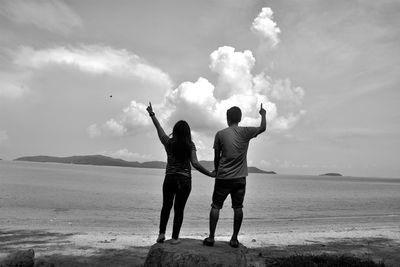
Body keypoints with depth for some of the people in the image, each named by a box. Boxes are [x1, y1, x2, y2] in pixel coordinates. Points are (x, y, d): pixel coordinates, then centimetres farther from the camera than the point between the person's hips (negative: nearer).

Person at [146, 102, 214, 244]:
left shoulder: (169, 143, -2)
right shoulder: (190, 145, -7)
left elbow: (159, 128, 11)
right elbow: (195, 164, -15)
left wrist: (152, 114, 24)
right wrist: (210, 174, -9)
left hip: (169, 179, 2)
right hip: (184, 180, -1)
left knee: (166, 207, 19)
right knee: (179, 209, 8)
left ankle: (161, 233, 16)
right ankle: (175, 238, 12)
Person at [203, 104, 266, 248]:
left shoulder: (220, 134, -2)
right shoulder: (246, 132, -1)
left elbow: (216, 158, 4)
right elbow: (263, 128, 17)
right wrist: (263, 114, 34)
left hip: (223, 177, -1)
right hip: (240, 178, 1)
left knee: (216, 206, 7)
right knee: (238, 207, 9)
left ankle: (211, 237, 8)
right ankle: (234, 239, 13)